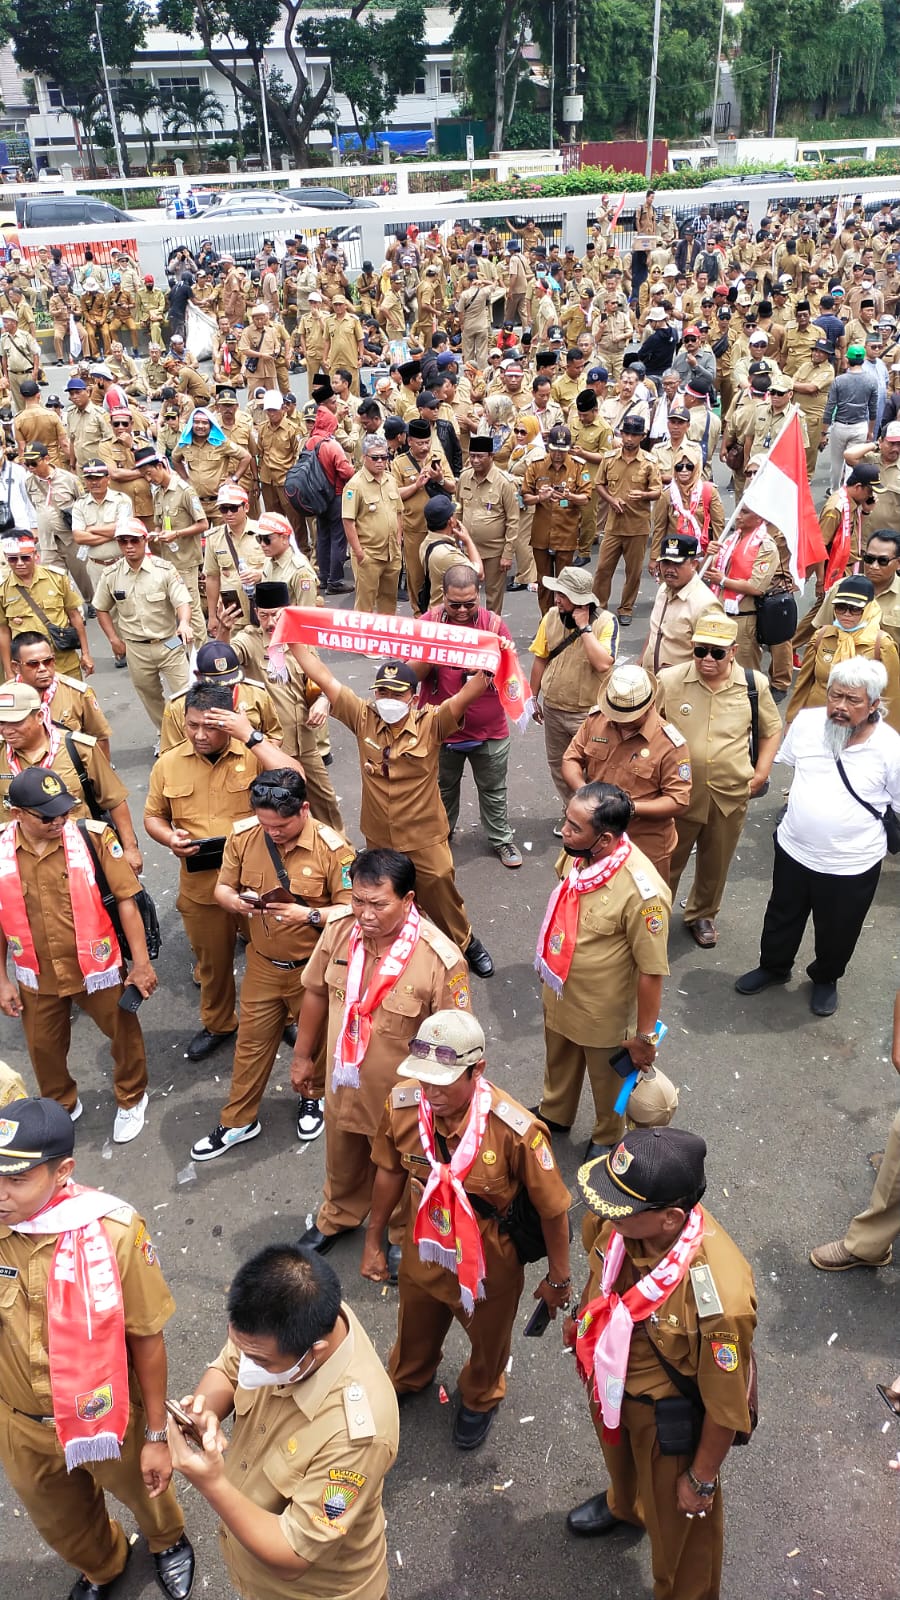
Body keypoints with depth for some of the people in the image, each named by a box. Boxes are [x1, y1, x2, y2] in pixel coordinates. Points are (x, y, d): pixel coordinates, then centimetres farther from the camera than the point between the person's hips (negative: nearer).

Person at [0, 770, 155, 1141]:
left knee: (123, 1034, 17)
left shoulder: (93, 838, -18)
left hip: (99, 968, -2)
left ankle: (131, 1099, 45)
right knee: (43, 1047, 20)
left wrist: (141, 962, -10)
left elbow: (125, 900, -11)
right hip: (37, 976, 2)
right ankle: (62, 1107, 48)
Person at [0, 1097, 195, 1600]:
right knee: (61, 1523, 30)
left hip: (107, 1417, -2)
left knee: (143, 1490, 29)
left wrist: (157, 1436, -8)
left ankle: (169, 1541, 64)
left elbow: (147, 1339, -16)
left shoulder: (112, 1231, -29)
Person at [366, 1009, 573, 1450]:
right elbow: (390, 1171, -5)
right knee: (414, 1332, 33)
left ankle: (480, 1400, 63)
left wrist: (559, 1278, -7)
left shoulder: (515, 1130, -37)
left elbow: (553, 1209, -20)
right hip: (422, 1255, 3)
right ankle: (405, 1380, 67)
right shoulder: (402, 1104, -26)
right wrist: (373, 1241, 6)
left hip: (488, 1268, -3)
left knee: (488, 1342, 29)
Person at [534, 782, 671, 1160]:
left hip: (604, 1012, -5)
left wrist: (645, 1036, -16)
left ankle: (607, 1139, 52)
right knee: (558, 1062, 32)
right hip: (558, 993, 6)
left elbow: (652, 970, -26)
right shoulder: (576, 852, -18)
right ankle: (554, 1113, 60)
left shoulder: (642, 890, -37)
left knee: (607, 1080, 24)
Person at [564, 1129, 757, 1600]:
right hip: (610, 1380, 6)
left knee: (674, 1516, 24)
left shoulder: (720, 1297, -45)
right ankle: (623, 1505, 71)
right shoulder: (622, 1222, -29)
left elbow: (726, 1404, -26)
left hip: (669, 1414, -5)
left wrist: (702, 1478, -11)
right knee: (618, 1453, 37)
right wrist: (581, 1320, 15)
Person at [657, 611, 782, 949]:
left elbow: (771, 729, 9)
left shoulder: (754, 684, -6)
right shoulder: (669, 680, -11)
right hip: (679, 792, -1)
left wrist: (762, 771, 0)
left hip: (731, 796, 2)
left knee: (716, 864, 19)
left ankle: (702, 915, 43)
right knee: (667, 862, 13)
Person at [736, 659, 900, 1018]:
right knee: (782, 917, 25)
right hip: (794, 849, 3)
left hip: (851, 865, -3)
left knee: (836, 931, 20)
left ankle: (826, 978, 49)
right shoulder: (807, 721, -13)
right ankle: (773, 966, 52)